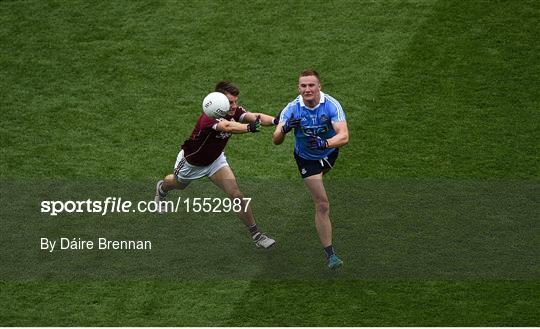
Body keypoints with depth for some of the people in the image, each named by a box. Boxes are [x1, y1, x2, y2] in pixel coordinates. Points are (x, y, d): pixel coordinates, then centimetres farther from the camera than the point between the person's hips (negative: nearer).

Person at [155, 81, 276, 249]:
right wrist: (250, 127, -83)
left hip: (215, 159, 4)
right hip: (192, 161, -4)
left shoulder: (235, 111, -25)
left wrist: (275, 120, -62)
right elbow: (227, 126, -65)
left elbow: (254, 116, -43)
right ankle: (162, 188, 65)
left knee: (236, 194, -11)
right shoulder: (209, 117, -44)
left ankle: (255, 234, 0)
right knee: (178, 184, 29)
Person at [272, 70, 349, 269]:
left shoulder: (331, 105, -28)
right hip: (306, 159, -2)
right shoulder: (292, 109, -26)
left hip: (329, 153, 2)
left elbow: (343, 136, -38)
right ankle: (330, 254, -2)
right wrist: (284, 129, -52)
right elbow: (276, 141, -30)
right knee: (322, 205, -9)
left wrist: (325, 143, -57)